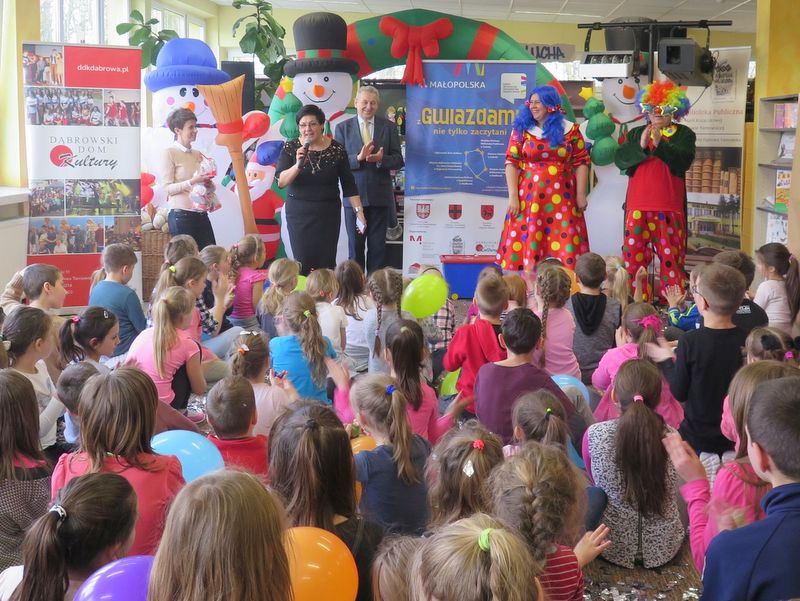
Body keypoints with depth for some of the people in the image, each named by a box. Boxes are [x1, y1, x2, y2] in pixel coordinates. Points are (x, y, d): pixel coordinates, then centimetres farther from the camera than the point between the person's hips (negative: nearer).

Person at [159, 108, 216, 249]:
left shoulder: (197, 154, 13)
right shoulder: (170, 153, -4)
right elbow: (167, 188, -10)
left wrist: (208, 183, -1)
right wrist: (192, 182, -19)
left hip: (201, 215, 6)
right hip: (181, 215, -6)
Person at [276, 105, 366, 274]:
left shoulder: (337, 149, -1)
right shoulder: (291, 148, -1)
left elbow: (349, 185, 3)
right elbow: (280, 182, -11)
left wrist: (359, 211, -3)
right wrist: (298, 165, -25)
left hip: (328, 213, 0)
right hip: (299, 213, 0)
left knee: (326, 263, -3)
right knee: (303, 263, -6)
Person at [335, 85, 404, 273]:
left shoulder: (389, 127, 6)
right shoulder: (343, 128, 5)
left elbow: (398, 161, 3)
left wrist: (381, 159, -17)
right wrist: (358, 158, -19)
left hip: (380, 195, 0)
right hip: (354, 194, 0)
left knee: (378, 245, 4)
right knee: (355, 244, 7)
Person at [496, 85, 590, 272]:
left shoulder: (570, 129, 5)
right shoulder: (521, 129, 5)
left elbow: (581, 162, 5)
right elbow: (511, 162, 0)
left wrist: (581, 194, -2)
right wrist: (513, 196, -8)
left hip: (561, 199, 0)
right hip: (529, 198, 0)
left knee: (564, 247, -2)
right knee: (526, 245, -2)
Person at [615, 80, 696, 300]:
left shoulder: (684, 134, 8)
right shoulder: (636, 133, 16)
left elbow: (683, 161, -9)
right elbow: (620, 159, 1)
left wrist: (660, 144, -21)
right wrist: (641, 145, -16)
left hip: (669, 207, -2)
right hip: (638, 206, 2)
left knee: (671, 255, -2)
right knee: (634, 253, 1)